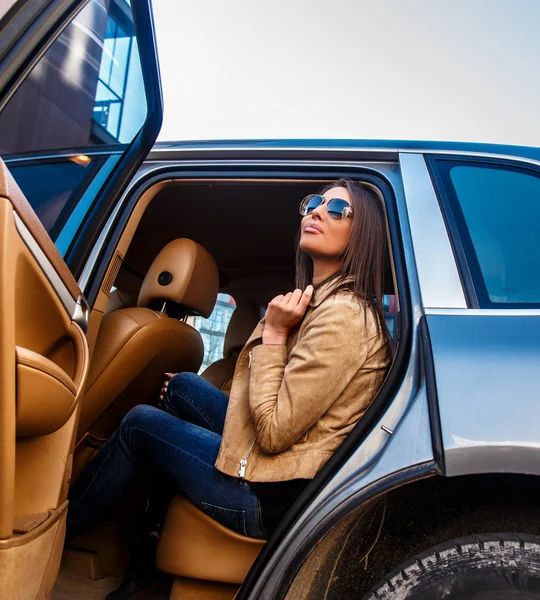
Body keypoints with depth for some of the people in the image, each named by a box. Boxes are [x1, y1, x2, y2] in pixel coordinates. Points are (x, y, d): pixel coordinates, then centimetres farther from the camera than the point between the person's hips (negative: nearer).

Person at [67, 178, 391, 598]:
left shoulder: (343, 316, -24)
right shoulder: (325, 299, 6)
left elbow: (273, 433, -24)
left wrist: (273, 333, -20)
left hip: (273, 498, -9)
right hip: (281, 458, 9)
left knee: (140, 423, 5)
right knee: (181, 386, 18)